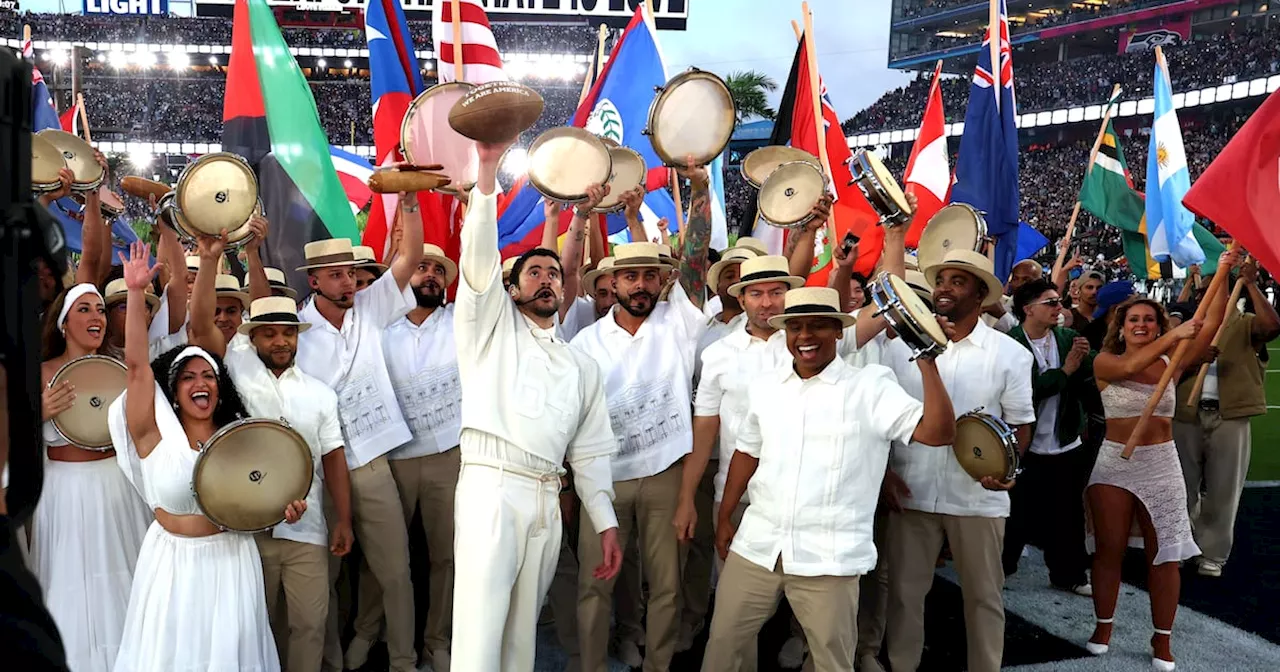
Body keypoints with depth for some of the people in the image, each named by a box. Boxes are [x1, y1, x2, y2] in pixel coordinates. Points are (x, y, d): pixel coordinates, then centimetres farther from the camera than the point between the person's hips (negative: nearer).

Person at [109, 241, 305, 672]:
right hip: (173, 563, -2)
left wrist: (285, 507, -8)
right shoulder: (156, 432, -6)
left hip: (232, 560, 2)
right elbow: (137, 364, -16)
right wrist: (136, 292, -22)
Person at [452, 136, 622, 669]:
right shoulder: (492, 326, 11)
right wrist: (488, 168, -14)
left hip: (548, 500, 5)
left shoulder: (581, 366, 21)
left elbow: (590, 452, 18)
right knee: (480, 629, -13)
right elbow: (479, 252, -4)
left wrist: (606, 524, 9)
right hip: (491, 486, -4)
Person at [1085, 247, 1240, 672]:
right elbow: (1129, 366, -26)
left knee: (1165, 554, 4)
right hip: (1114, 463, -2)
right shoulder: (1105, 362, -4)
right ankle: (1103, 626, 21)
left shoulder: (1172, 362, 3)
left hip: (1161, 464, 2)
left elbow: (1211, 324, -6)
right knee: (1109, 549, 6)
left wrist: (1223, 275, -13)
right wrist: (1174, 335, -28)